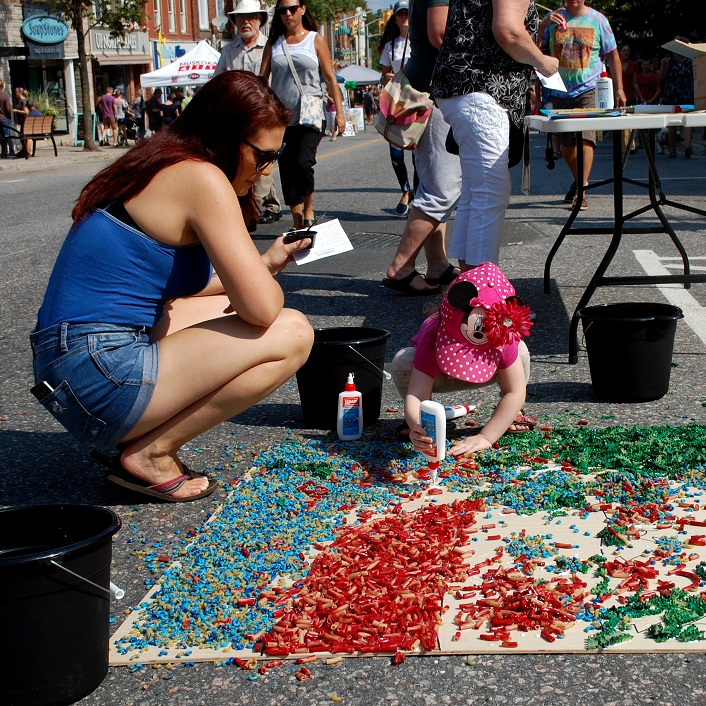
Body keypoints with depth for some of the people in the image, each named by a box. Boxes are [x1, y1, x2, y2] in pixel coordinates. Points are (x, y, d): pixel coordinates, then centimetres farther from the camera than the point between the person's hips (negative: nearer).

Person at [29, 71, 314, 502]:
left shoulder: (162, 167, 15)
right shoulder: (202, 177, -13)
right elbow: (260, 307, -19)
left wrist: (264, 264, 22)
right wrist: (269, 280, 4)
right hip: (102, 381, -10)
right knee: (292, 334, -10)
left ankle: (139, 439, 13)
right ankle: (150, 455, -3)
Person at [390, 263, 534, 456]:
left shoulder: (505, 338, -37)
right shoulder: (433, 341, -44)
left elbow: (515, 392, -36)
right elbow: (415, 395, -52)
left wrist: (485, 437, -47)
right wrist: (417, 427, -76)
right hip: (435, 373, -1)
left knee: (520, 352, -31)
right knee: (401, 363, -35)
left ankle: (512, 413, -5)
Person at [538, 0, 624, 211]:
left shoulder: (598, 19, 4)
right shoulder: (554, 18, 7)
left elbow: (612, 55, 9)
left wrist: (619, 89, 5)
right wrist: (543, 25, -18)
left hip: (589, 89, -3)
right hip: (560, 91, 3)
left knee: (586, 137, -18)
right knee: (566, 142, 11)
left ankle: (581, 191, -20)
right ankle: (578, 180, 35)